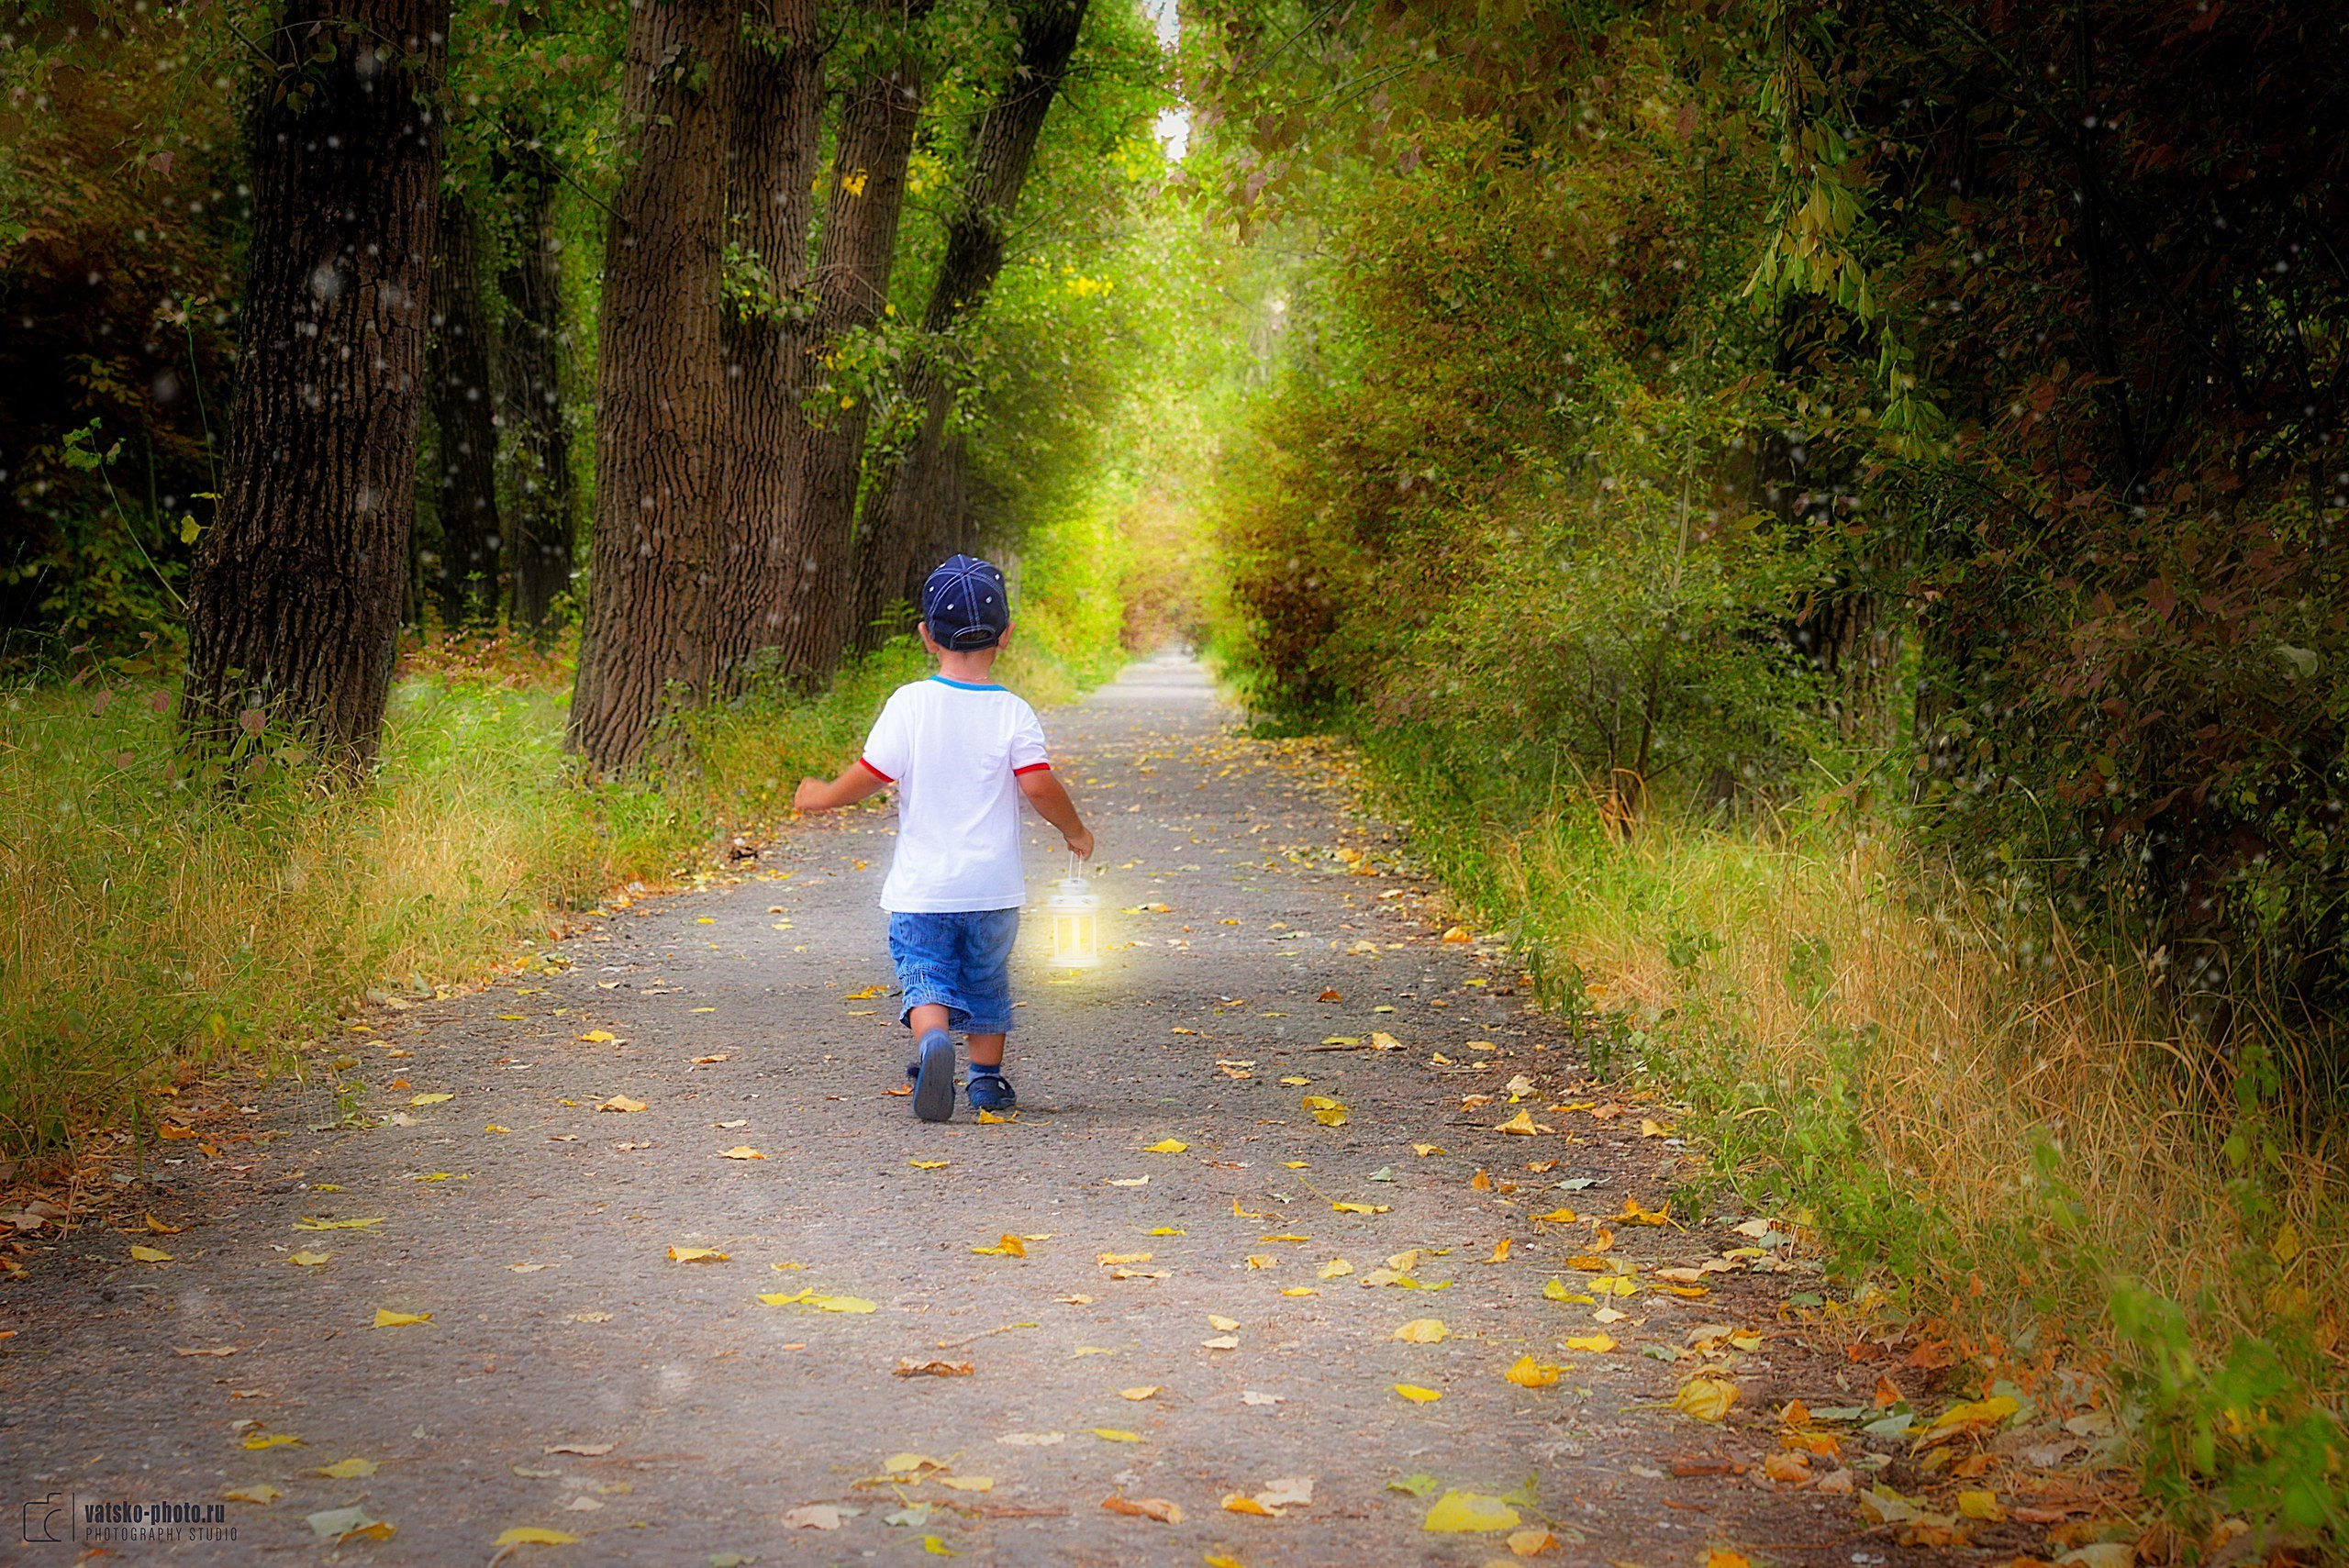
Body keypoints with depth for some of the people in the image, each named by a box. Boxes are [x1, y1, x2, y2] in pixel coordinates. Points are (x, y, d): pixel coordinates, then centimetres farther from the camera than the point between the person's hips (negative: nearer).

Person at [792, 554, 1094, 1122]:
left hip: (921, 886, -1)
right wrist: (1075, 831, 4)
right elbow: (1039, 785, -14)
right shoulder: (1014, 713, -7)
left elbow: (871, 775, -8)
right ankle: (988, 1077, 24)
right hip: (992, 885, 1)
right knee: (986, 979, 18)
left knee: (925, 976, 2)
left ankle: (932, 1039, -27)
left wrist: (822, 797, 10)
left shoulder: (909, 703, -7)